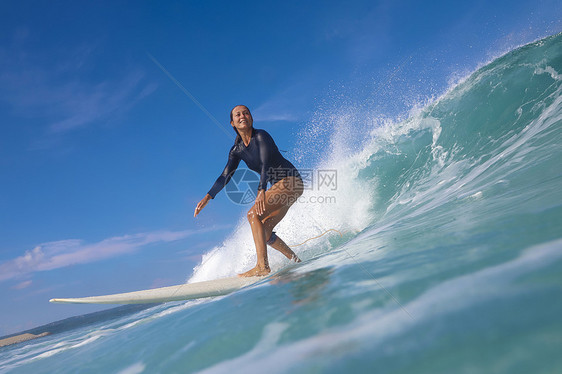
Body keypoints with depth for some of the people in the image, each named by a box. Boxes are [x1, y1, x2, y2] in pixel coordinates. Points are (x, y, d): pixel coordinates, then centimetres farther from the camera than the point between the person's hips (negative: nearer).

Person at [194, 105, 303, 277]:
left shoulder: (261, 136, -15)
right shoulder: (237, 150, 6)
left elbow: (266, 164, -28)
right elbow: (226, 176, 4)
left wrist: (261, 191, -41)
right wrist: (208, 197, -6)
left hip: (291, 181, -8)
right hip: (278, 186, 8)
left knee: (253, 214, -22)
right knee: (263, 232, 5)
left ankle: (262, 266, -24)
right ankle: (295, 261, 17)